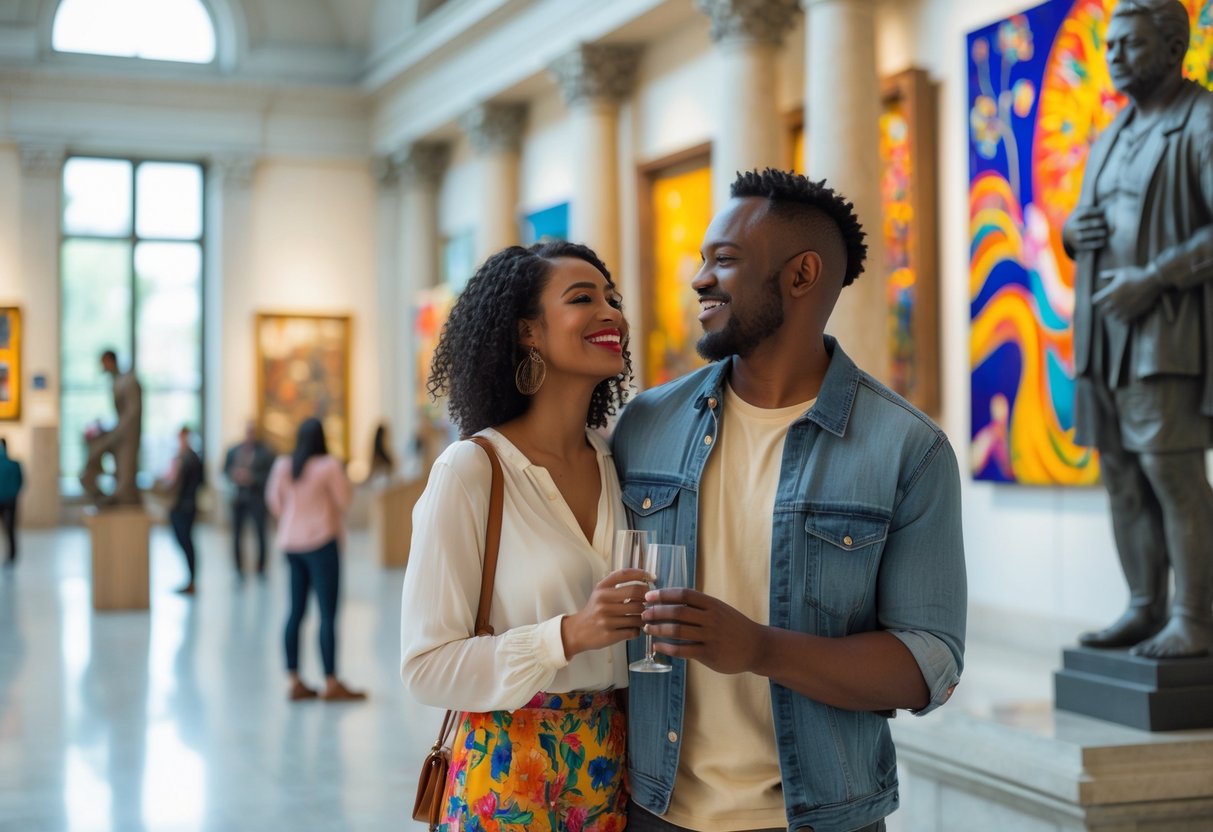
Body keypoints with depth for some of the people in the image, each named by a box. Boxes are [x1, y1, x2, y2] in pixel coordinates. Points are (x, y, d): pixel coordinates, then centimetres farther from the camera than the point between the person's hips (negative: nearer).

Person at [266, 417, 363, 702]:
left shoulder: (282, 465, 4)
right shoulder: (329, 466, -13)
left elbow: (274, 500, 10)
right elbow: (343, 500, -8)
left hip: (290, 542, 6)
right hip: (322, 542, -6)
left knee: (295, 611, 10)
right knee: (328, 614, -5)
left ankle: (294, 681, 11)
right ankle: (331, 683, -5)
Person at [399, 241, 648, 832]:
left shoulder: (617, 463, 2)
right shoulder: (470, 472, -14)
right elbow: (427, 667, -16)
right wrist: (567, 635, -26)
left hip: (610, 765, 5)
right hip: (509, 776, -5)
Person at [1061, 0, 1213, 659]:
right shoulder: (1111, 139, 19)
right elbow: (1086, 230, 25)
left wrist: (1150, 280, -22)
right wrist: (1072, 232, 1)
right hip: (1106, 329, 8)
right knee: (1122, 469, 6)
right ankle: (1146, 610, 12)